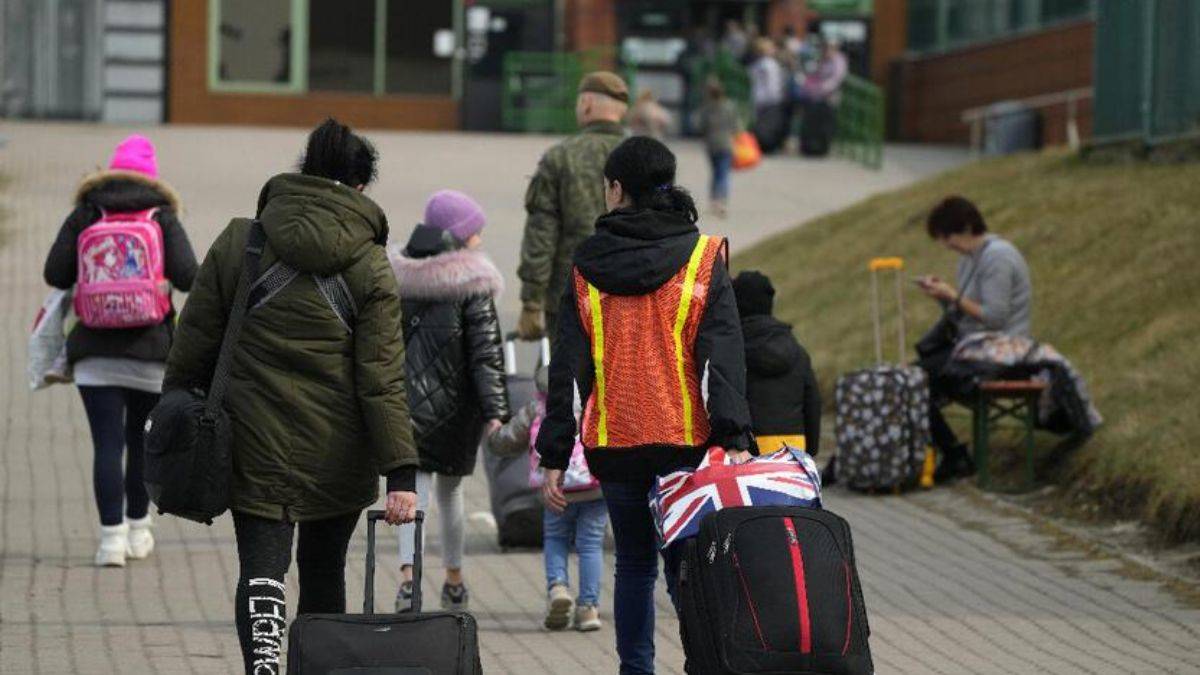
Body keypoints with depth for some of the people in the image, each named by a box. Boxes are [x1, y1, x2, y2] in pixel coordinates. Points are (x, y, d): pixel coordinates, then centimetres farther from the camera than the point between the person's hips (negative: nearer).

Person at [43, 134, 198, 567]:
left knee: (107, 445, -4)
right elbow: (186, 276, -10)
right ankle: (137, 531, 25)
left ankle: (112, 536, -14)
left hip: (95, 352, 0)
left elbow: (55, 274, -2)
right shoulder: (163, 218, 1)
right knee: (142, 440, 17)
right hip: (152, 352, 1)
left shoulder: (84, 216, 4)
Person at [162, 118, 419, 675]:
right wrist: (400, 472, -8)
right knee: (323, 569, 17)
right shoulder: (370, 269, -4)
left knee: (261, 566, -3)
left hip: (256, 444, 0)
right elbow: (383, 379, -8)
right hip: (338, 455, 0)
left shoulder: (237, 243, -1)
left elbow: (193, 343, 2)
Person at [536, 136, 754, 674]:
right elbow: (723, 354, -11)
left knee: (634, 565, 13)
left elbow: (566, 366, 0)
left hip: (615, 444, 1)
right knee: (686, 567, 4)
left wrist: (554, 456, 1)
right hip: (686, 442, -1)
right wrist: (733, 437, -17)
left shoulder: (587, 266, 2)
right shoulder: (703, 259, -1)